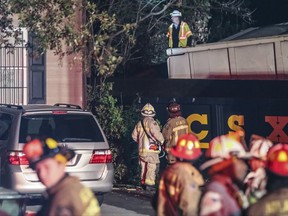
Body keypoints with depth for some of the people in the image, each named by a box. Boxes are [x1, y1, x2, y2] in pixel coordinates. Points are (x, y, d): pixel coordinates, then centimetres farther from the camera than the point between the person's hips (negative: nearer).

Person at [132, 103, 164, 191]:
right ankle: (149, 184, -11)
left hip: (141, 149, 7)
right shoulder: (151, 123, -12)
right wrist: (162, 141, 2)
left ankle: (143, 183, 18)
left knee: (144, 167, 14)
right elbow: (157, 134, -16)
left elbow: (134, 136, 15)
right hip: (151, 148, -7)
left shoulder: (139, 123, 10)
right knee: (151, 167, -6)